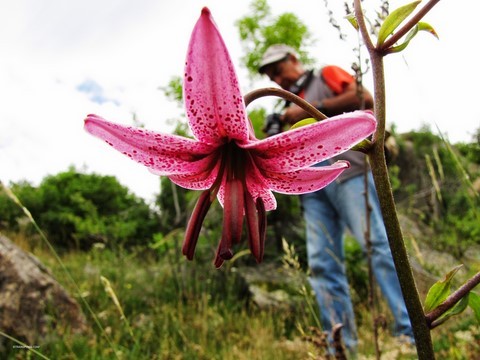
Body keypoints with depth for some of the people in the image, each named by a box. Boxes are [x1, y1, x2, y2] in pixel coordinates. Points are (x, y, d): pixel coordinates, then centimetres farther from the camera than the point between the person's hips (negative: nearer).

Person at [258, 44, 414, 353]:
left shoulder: (327, 75, 16)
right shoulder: (294, 106, 30)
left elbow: (366, 98, -3)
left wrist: (312, 109, -5)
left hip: (348, 172, -6)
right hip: (313, 187, 6)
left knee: (378, 244, -13)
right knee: (323, 266, -3)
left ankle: (413, 333, -8)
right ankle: (343, 345, 0)